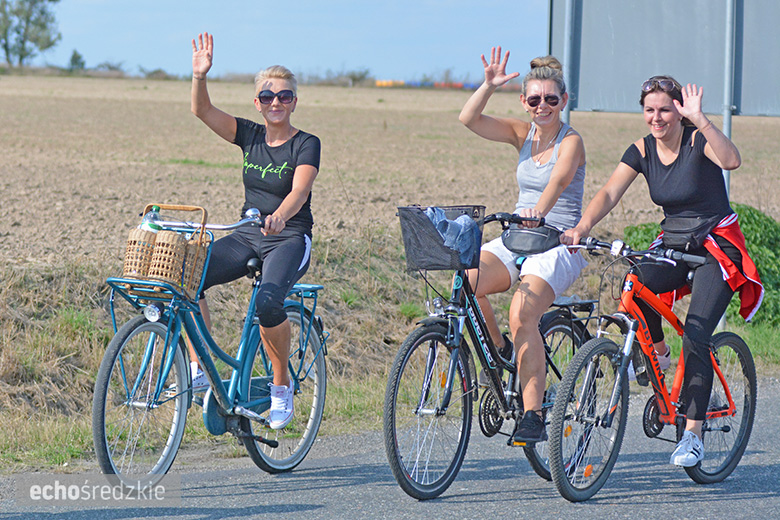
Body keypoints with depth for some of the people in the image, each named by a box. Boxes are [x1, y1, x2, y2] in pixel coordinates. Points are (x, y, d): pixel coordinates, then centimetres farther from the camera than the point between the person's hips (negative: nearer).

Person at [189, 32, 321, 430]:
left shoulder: (305, 144, -6)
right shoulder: (249, 135, 7)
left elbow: (299, 191, -24)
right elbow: (202, 111, -4)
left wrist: (279, 217, -44)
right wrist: (200, 76, -22)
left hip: (290, 239, -5)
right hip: (247, 236, 5)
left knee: (268, 302, -34)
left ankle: (282, 385, -12)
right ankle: (199, 370, -13)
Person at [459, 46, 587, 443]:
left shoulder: (571, 141, -8)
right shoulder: (522, 134, 9)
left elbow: (559, 179, -30)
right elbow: (469, 119, -4)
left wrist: (539, 209, -49)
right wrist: (489, 85, -19)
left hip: (558, 244, -6)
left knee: (521, 315, -29)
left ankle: (533, 416, -26)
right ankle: (500, 351, 2)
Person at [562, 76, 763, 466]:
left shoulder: (697, 140, -15)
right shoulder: (642, 151, -1)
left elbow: (731, 160, -37)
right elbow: (609, 193, -12)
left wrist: (699, 119, -47)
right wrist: (581, 228, -29)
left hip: (718, 246, -5)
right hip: (673, 243, 5)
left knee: (695, 339, -17)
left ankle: (693, 434, -9)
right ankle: (657, 352, 2)